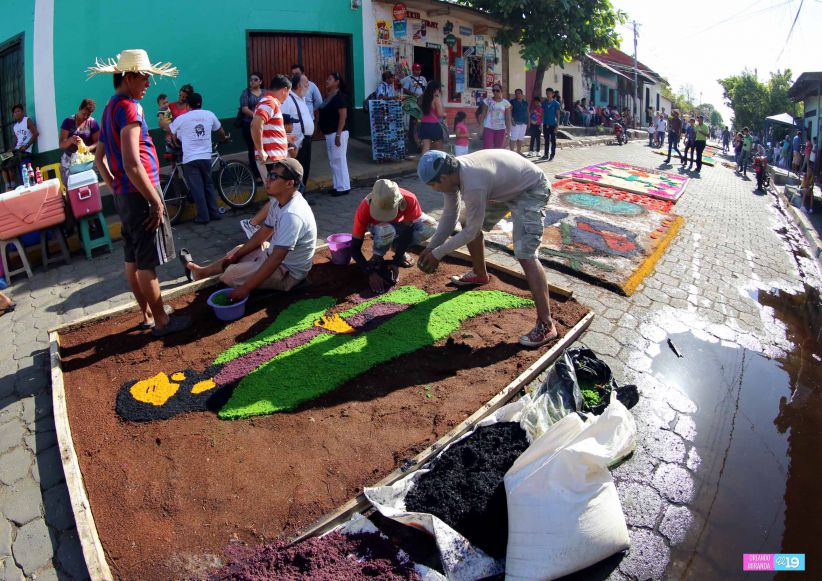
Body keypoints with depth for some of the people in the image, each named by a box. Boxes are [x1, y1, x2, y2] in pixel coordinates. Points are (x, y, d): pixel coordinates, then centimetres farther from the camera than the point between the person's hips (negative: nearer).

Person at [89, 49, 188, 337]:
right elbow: (132, 165, -24)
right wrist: (156, 201, -19)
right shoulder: (129, 107, -15)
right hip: (139, 194, -10)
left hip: (124, 195, 10)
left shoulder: (110, 108, 15)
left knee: (133, 260, 14)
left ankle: (147, 314, 26)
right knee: (148, 263, -3)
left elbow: (99, 159, 22)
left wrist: (116, 190, 22)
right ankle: (161, 321, 6)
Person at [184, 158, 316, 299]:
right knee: (237, 251, 23)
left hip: (288, 272, -9)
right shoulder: (279, 201, -2)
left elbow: (276, 258, -34)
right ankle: (202, 271, 46)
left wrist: (246, 288, -31)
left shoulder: (292, 215, -34)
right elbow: (263, 232, 11)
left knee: (229, 275, -8)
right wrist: (236, 255, 12)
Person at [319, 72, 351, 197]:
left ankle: (343, 187, 0)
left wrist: (338, 135, -22)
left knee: (339, 160, -6)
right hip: (329, 133, 9)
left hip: (337, 133, -9)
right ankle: (337, 186, 19)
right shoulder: (327, 96, 13)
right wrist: (326, 133, 16)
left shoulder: (340, 96, -12)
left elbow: (343, 116, -18)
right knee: (333, 161, 12)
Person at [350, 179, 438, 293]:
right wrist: (371, 272, -42)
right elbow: (355, 248, -32)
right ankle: (377, 259, -9)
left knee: (431, 226, -27)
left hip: (402, 224, 2)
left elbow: (408, 231, -27)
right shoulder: (364, 209, -37)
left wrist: (395, 263, -33)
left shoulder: (409, 200, -37)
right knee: (386, 230, -39)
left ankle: (398, 248, -3)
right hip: (378, 226, -2)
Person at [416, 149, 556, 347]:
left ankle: (546, 325, -19)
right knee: (470, 224, 16)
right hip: (507, 185, 10)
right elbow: (449, 216, 1)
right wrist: (430, 247, -3)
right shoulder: (451, 172, -10)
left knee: (525, 255, -21)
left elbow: (470, 232, -24)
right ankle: (480, 275, 41)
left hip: (531, 190, -10)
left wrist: (437, 254, -15)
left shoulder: (473, 185, -37)